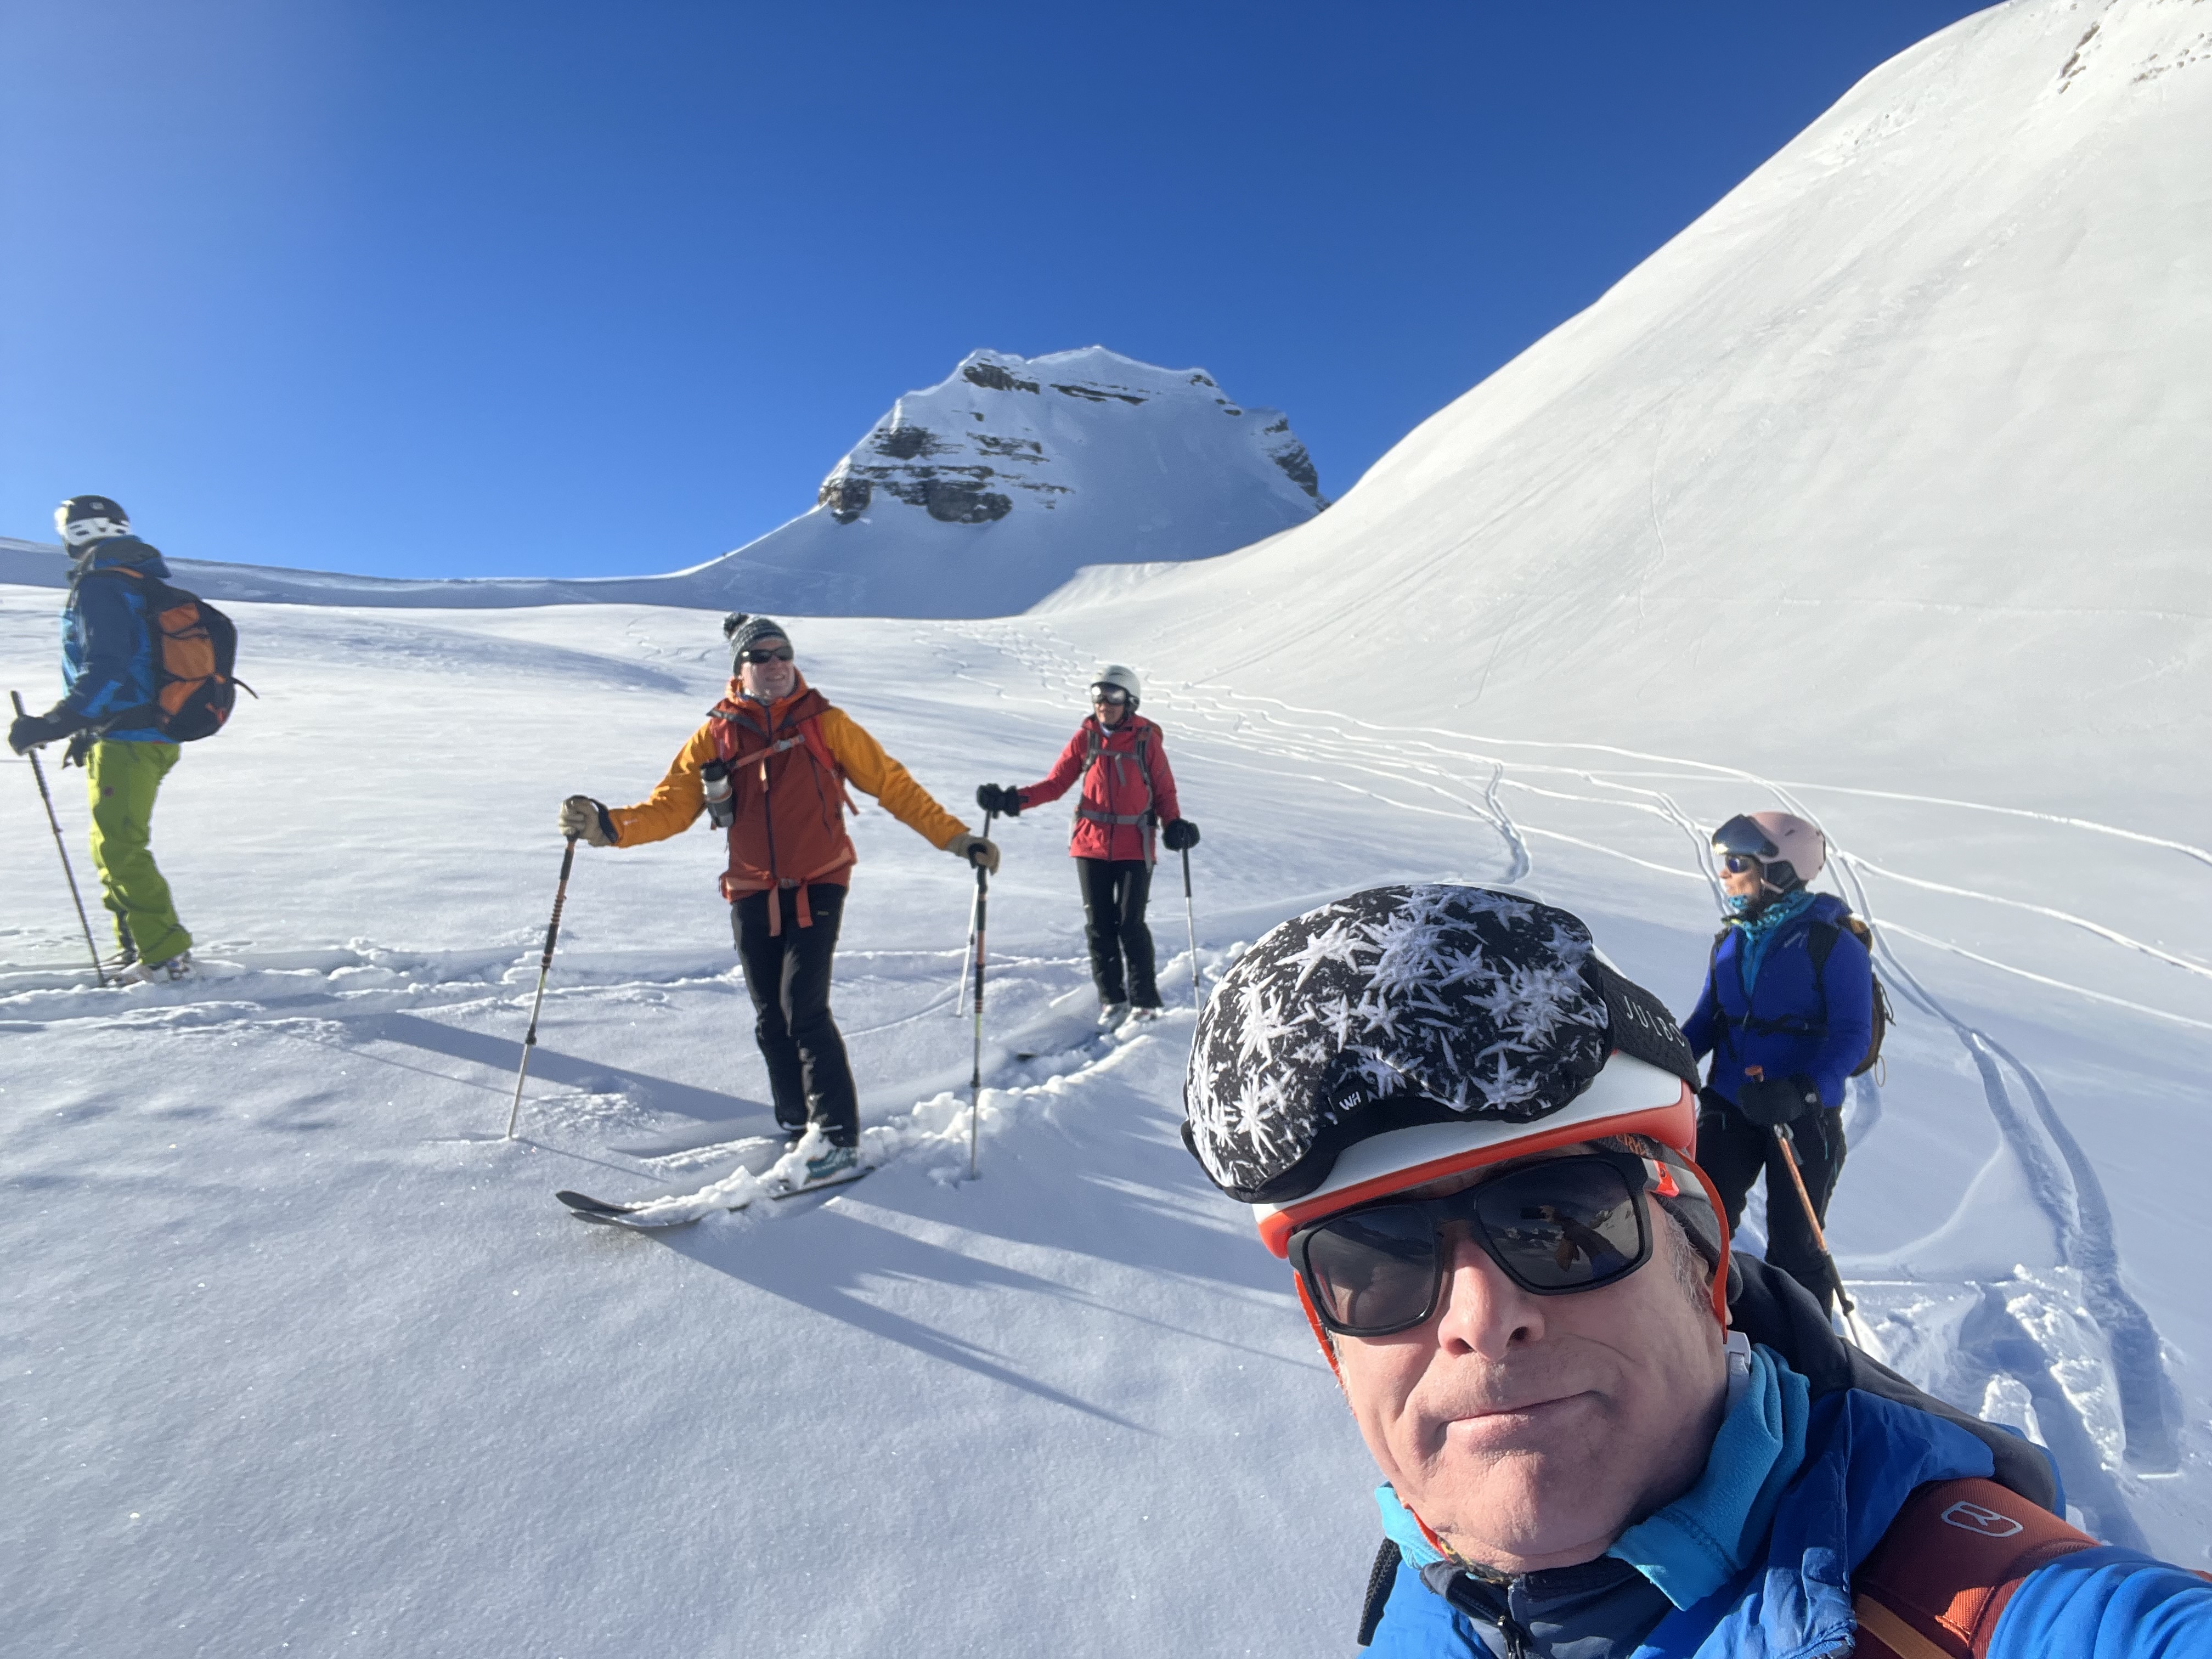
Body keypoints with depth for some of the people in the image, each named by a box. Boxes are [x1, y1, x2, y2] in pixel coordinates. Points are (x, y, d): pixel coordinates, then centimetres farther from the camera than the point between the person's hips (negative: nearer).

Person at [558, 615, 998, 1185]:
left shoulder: (824, 723, -2)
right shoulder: (716, 736, 3)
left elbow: (891, 783, -2)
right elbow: (670, 807, 0)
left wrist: (954, 837, -7)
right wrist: (607, 824, -18)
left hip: (817, 886, -3)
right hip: (753, 896, 3)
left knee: (804, 1010, -12)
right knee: (771, 1020, 10)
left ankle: (841, 1137, -1)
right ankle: (795, 1125, 27)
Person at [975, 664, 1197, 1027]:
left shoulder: (1147, 740, -3)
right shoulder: (1084, 738, 2)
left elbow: (1164, 792, 1)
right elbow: (1056, 783, 1)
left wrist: (1174, 825, -17)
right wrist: (1013, 799, -12)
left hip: (1135, 847, -2)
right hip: (1091, 845, 3)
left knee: (1130, 924, -3)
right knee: (1098, 925, 5)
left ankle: (1145, 1002, 13)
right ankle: (1112, 999, 19)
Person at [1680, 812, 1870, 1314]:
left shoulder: (1833, 944, -11)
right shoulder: (1731, 941, 5)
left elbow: (1853, 1035, -16)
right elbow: (1707, 1022, 9)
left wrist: (1804, 1091, -31)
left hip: (1805, 1117, -4)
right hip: (1728, 1107, 5)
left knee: (1795, 1246, 8)